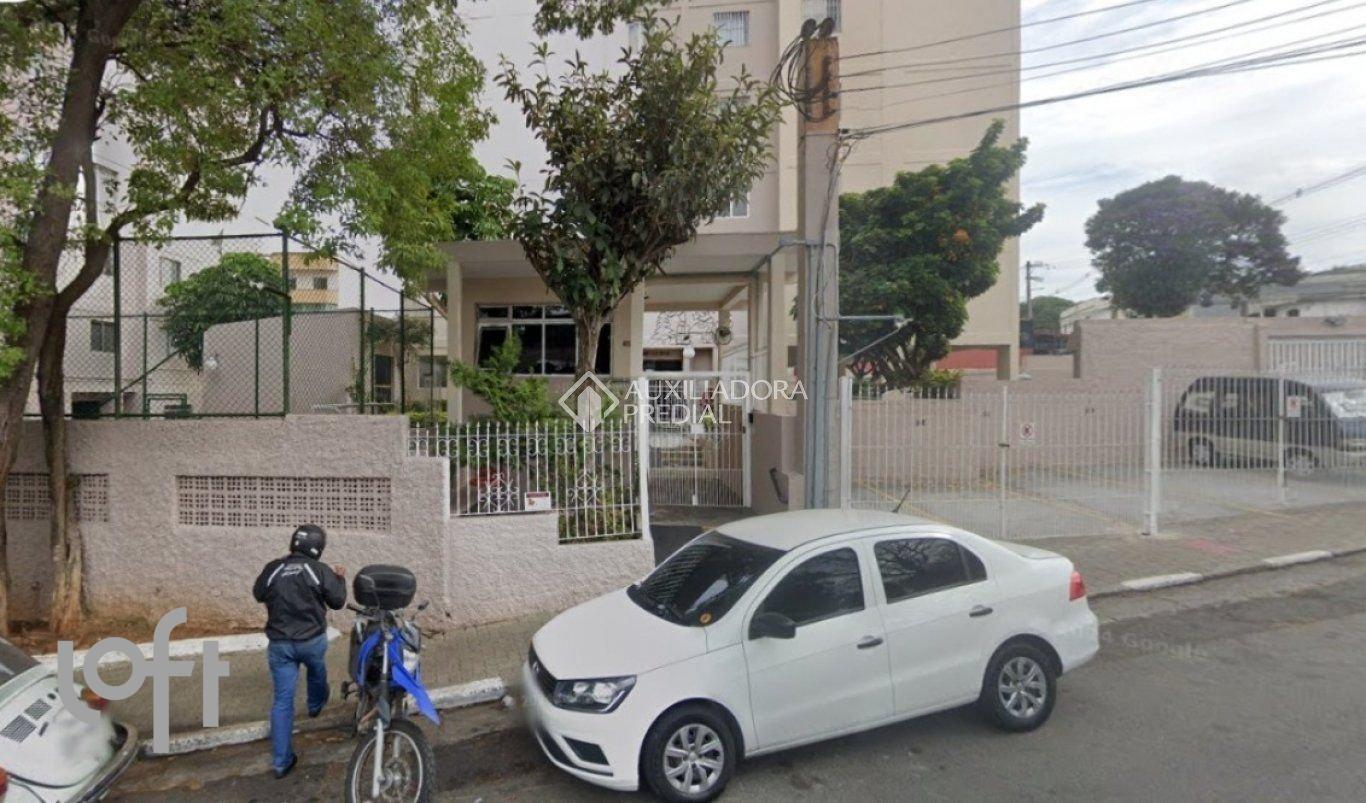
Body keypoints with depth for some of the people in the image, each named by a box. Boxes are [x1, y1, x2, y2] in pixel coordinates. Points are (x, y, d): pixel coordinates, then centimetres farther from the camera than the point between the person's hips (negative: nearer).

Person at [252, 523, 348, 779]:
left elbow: (258, 595, 14)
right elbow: (337, 602, -4)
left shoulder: (273, 568, -5)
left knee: (282, 700, 6)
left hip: (279, 643, 2)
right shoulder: (320, 570, -13)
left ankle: (281, 761, 8)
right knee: (317, 672, 32)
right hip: (312, 640, -1)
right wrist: (340, 578, 12)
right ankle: (316, 704, 60)